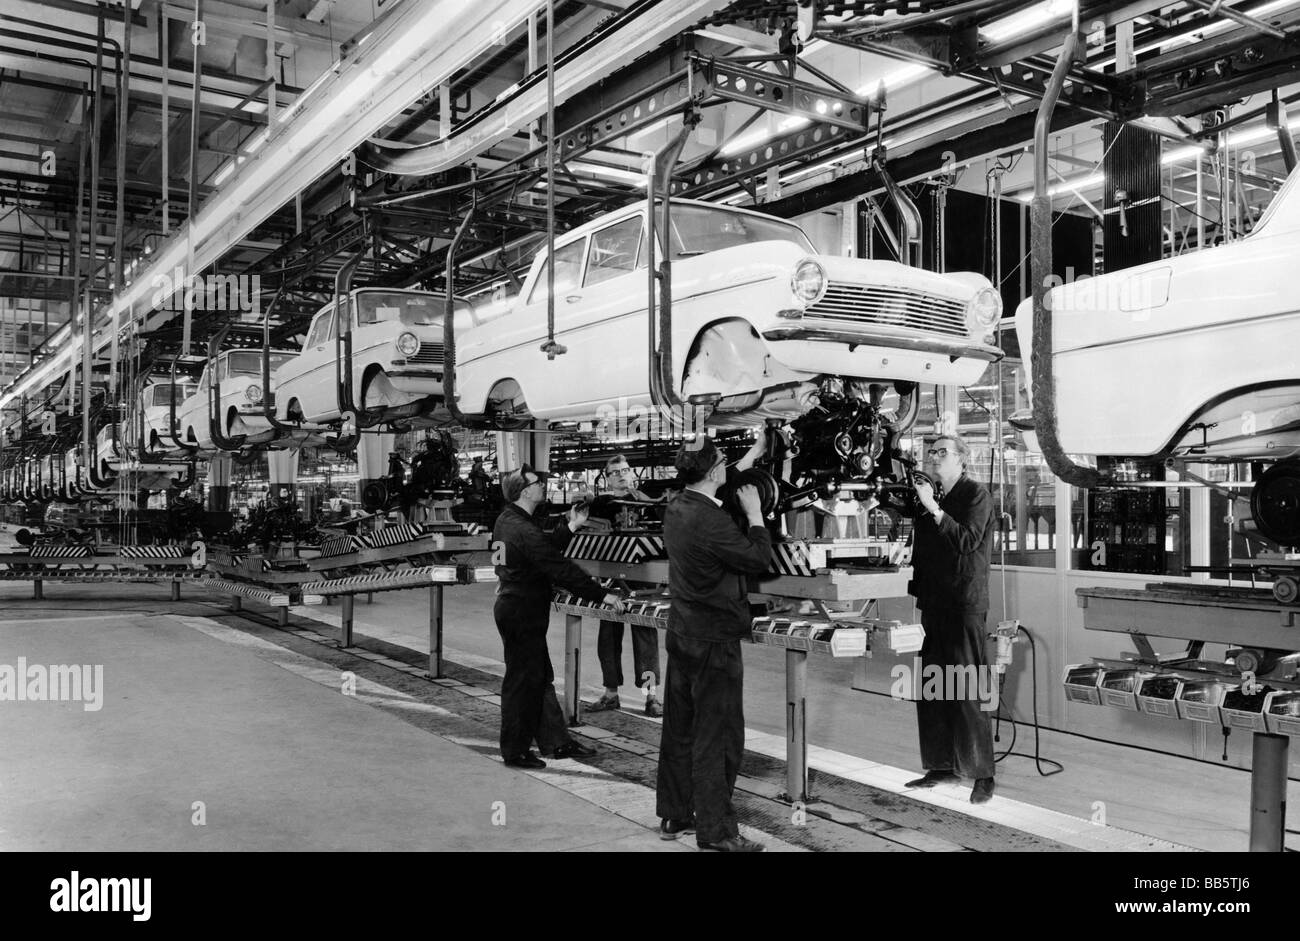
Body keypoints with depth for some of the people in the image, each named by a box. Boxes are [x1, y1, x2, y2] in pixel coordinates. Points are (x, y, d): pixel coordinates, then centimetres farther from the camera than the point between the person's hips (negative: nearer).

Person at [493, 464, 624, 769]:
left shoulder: (506, 520, 8)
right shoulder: (524, 531, -24)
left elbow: (547, 551, 15)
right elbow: (561, 569, -25)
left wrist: (570, 527, 10)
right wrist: (602, 594, -20)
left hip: (512, 605, 10)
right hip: (522, 614, -10)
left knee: (540, 678, 16)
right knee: (521, 681, 1)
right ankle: (515, 751, 13)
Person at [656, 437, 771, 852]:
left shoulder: (677, 507, 5)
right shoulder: (712, 522, -23)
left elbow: (716, 490, 24)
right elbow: (758, 559, -16)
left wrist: (751, 458, 30)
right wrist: (755, 512, -5)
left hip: (681, 632, 9)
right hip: (713, 639, -9)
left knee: (680, 728, 16)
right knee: (717, 736, -1)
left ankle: (673, 816, 27)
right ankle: (716, 830, 6)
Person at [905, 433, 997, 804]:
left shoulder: (976, 495, -3)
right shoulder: (931, 498, 17)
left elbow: (967, 541, -17)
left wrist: (934, 509, -19)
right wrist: (917, 593, 17)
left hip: (965, 605, -7)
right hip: (934, 603, 7)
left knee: (967, 692, -7)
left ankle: (983, 775, 2)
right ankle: (942, 765, 18)